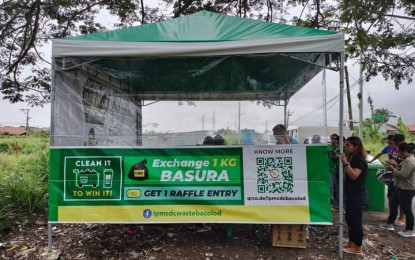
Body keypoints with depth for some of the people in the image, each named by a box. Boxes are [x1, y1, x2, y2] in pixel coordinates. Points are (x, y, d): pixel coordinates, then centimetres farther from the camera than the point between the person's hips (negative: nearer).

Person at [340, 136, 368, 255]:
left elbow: (354, 175, -30)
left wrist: (345, 163, -32)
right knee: (350, 219, 17)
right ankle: (351, 243, 29)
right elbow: (346, 176, 15)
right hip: (351, 195, 10)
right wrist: (344, 163, 3)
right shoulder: (351, 158, 10)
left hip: (358, 196, -10)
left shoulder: (359, 160, -18)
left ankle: (358, 248, 11)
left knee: (356, 221, 0)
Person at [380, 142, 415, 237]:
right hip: (401, 187, 11)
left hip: (407, 189, -11)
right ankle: (390, 224, 27)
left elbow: (403, 174, -27)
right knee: (394, 205, 17)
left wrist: (393, 169, -15)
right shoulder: (406, 160, 12)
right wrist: (396, 165, 7)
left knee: (406, 209, 0)